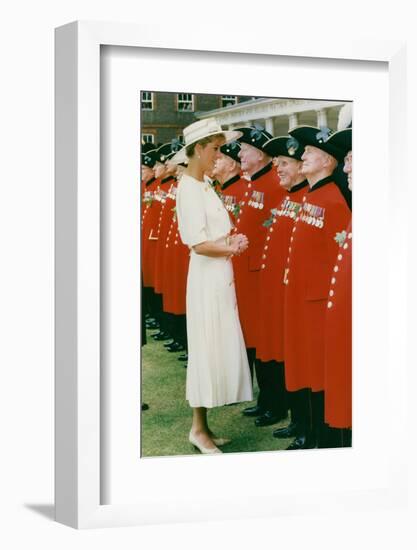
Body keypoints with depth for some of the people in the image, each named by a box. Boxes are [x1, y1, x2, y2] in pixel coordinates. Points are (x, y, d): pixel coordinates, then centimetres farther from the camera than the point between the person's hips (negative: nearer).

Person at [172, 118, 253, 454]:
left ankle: (203, 426, 22)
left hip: (220, 275, 9)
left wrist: (232, 241, 0)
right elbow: (199, 244, -21)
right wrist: (233, 248, -7)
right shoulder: (189, 188, -15)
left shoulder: (204, 184, 13)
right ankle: (199, 429, 11)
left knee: (218, 348, 13)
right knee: (208, 349, -1)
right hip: (207, 277, -9)